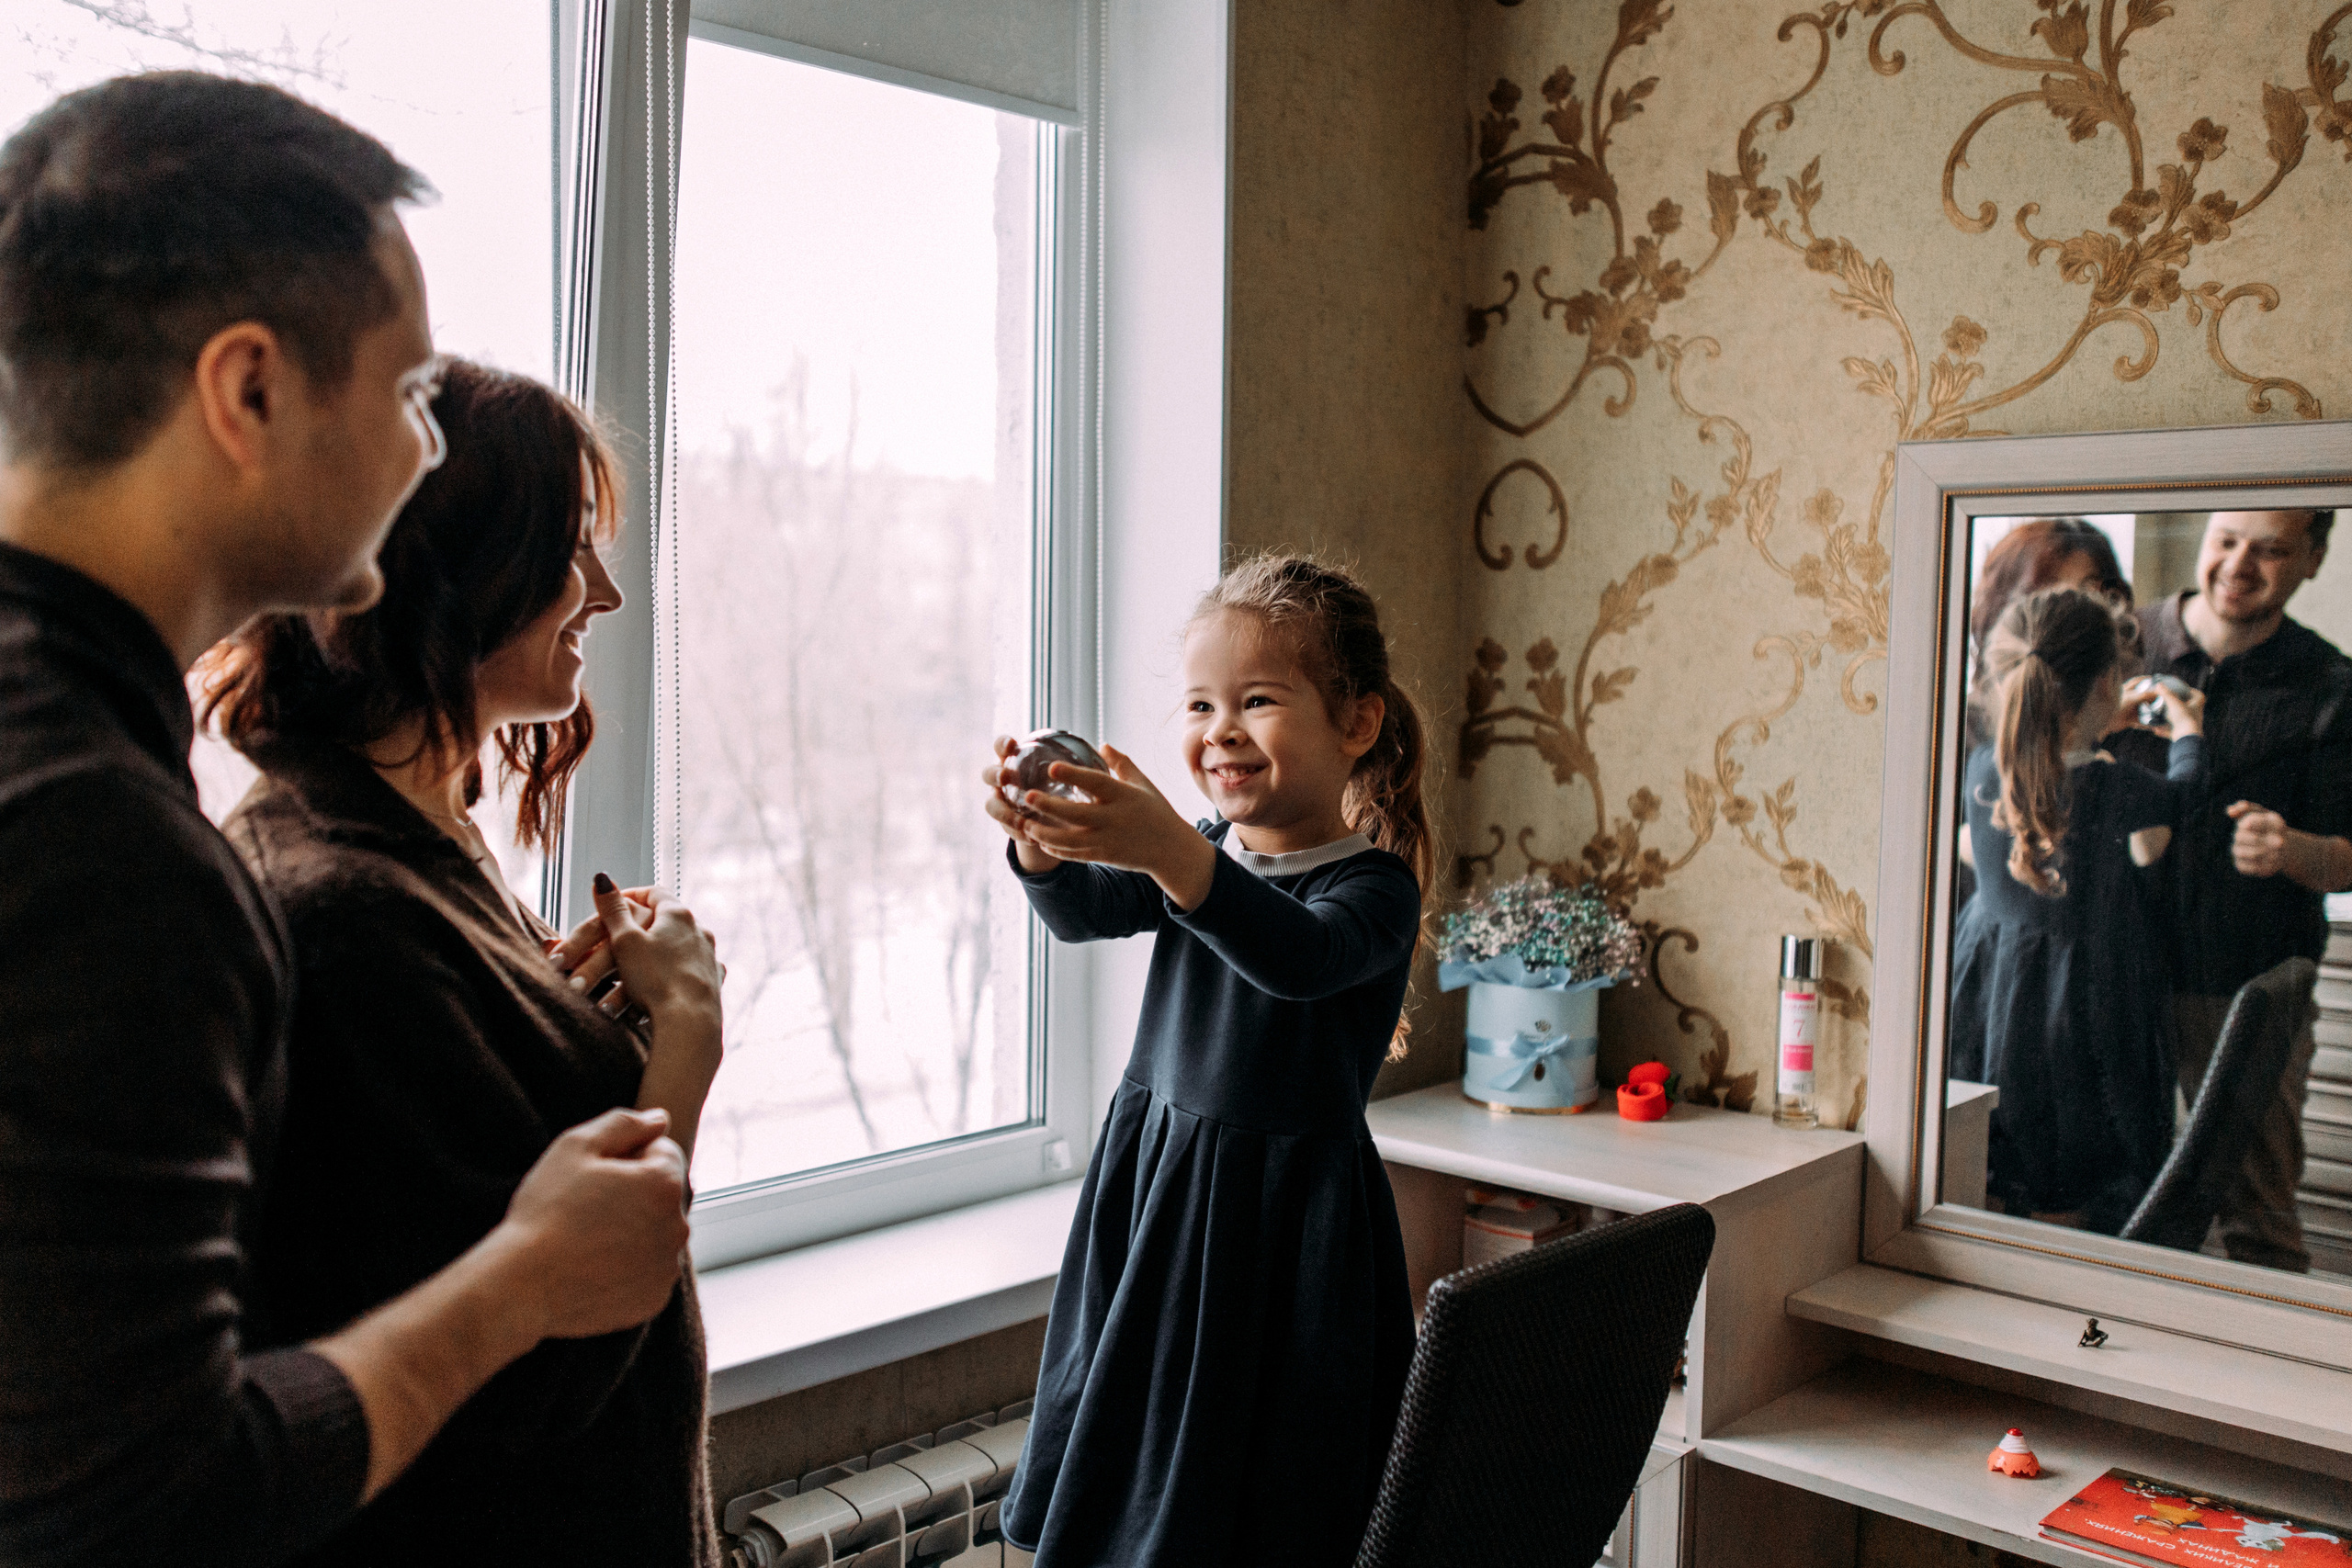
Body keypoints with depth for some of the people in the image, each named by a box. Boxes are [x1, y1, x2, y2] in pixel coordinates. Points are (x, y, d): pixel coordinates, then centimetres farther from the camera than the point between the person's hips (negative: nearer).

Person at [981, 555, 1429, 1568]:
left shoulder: (1373, 885, -13)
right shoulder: (1201, 854, 7)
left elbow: (1298, 958, -34)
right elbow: (1083, 914, -7)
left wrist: (1169, 853, -49)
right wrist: (1043, 844, -29)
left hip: (1285, 1214, -6)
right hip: (1151, 1183, 6)